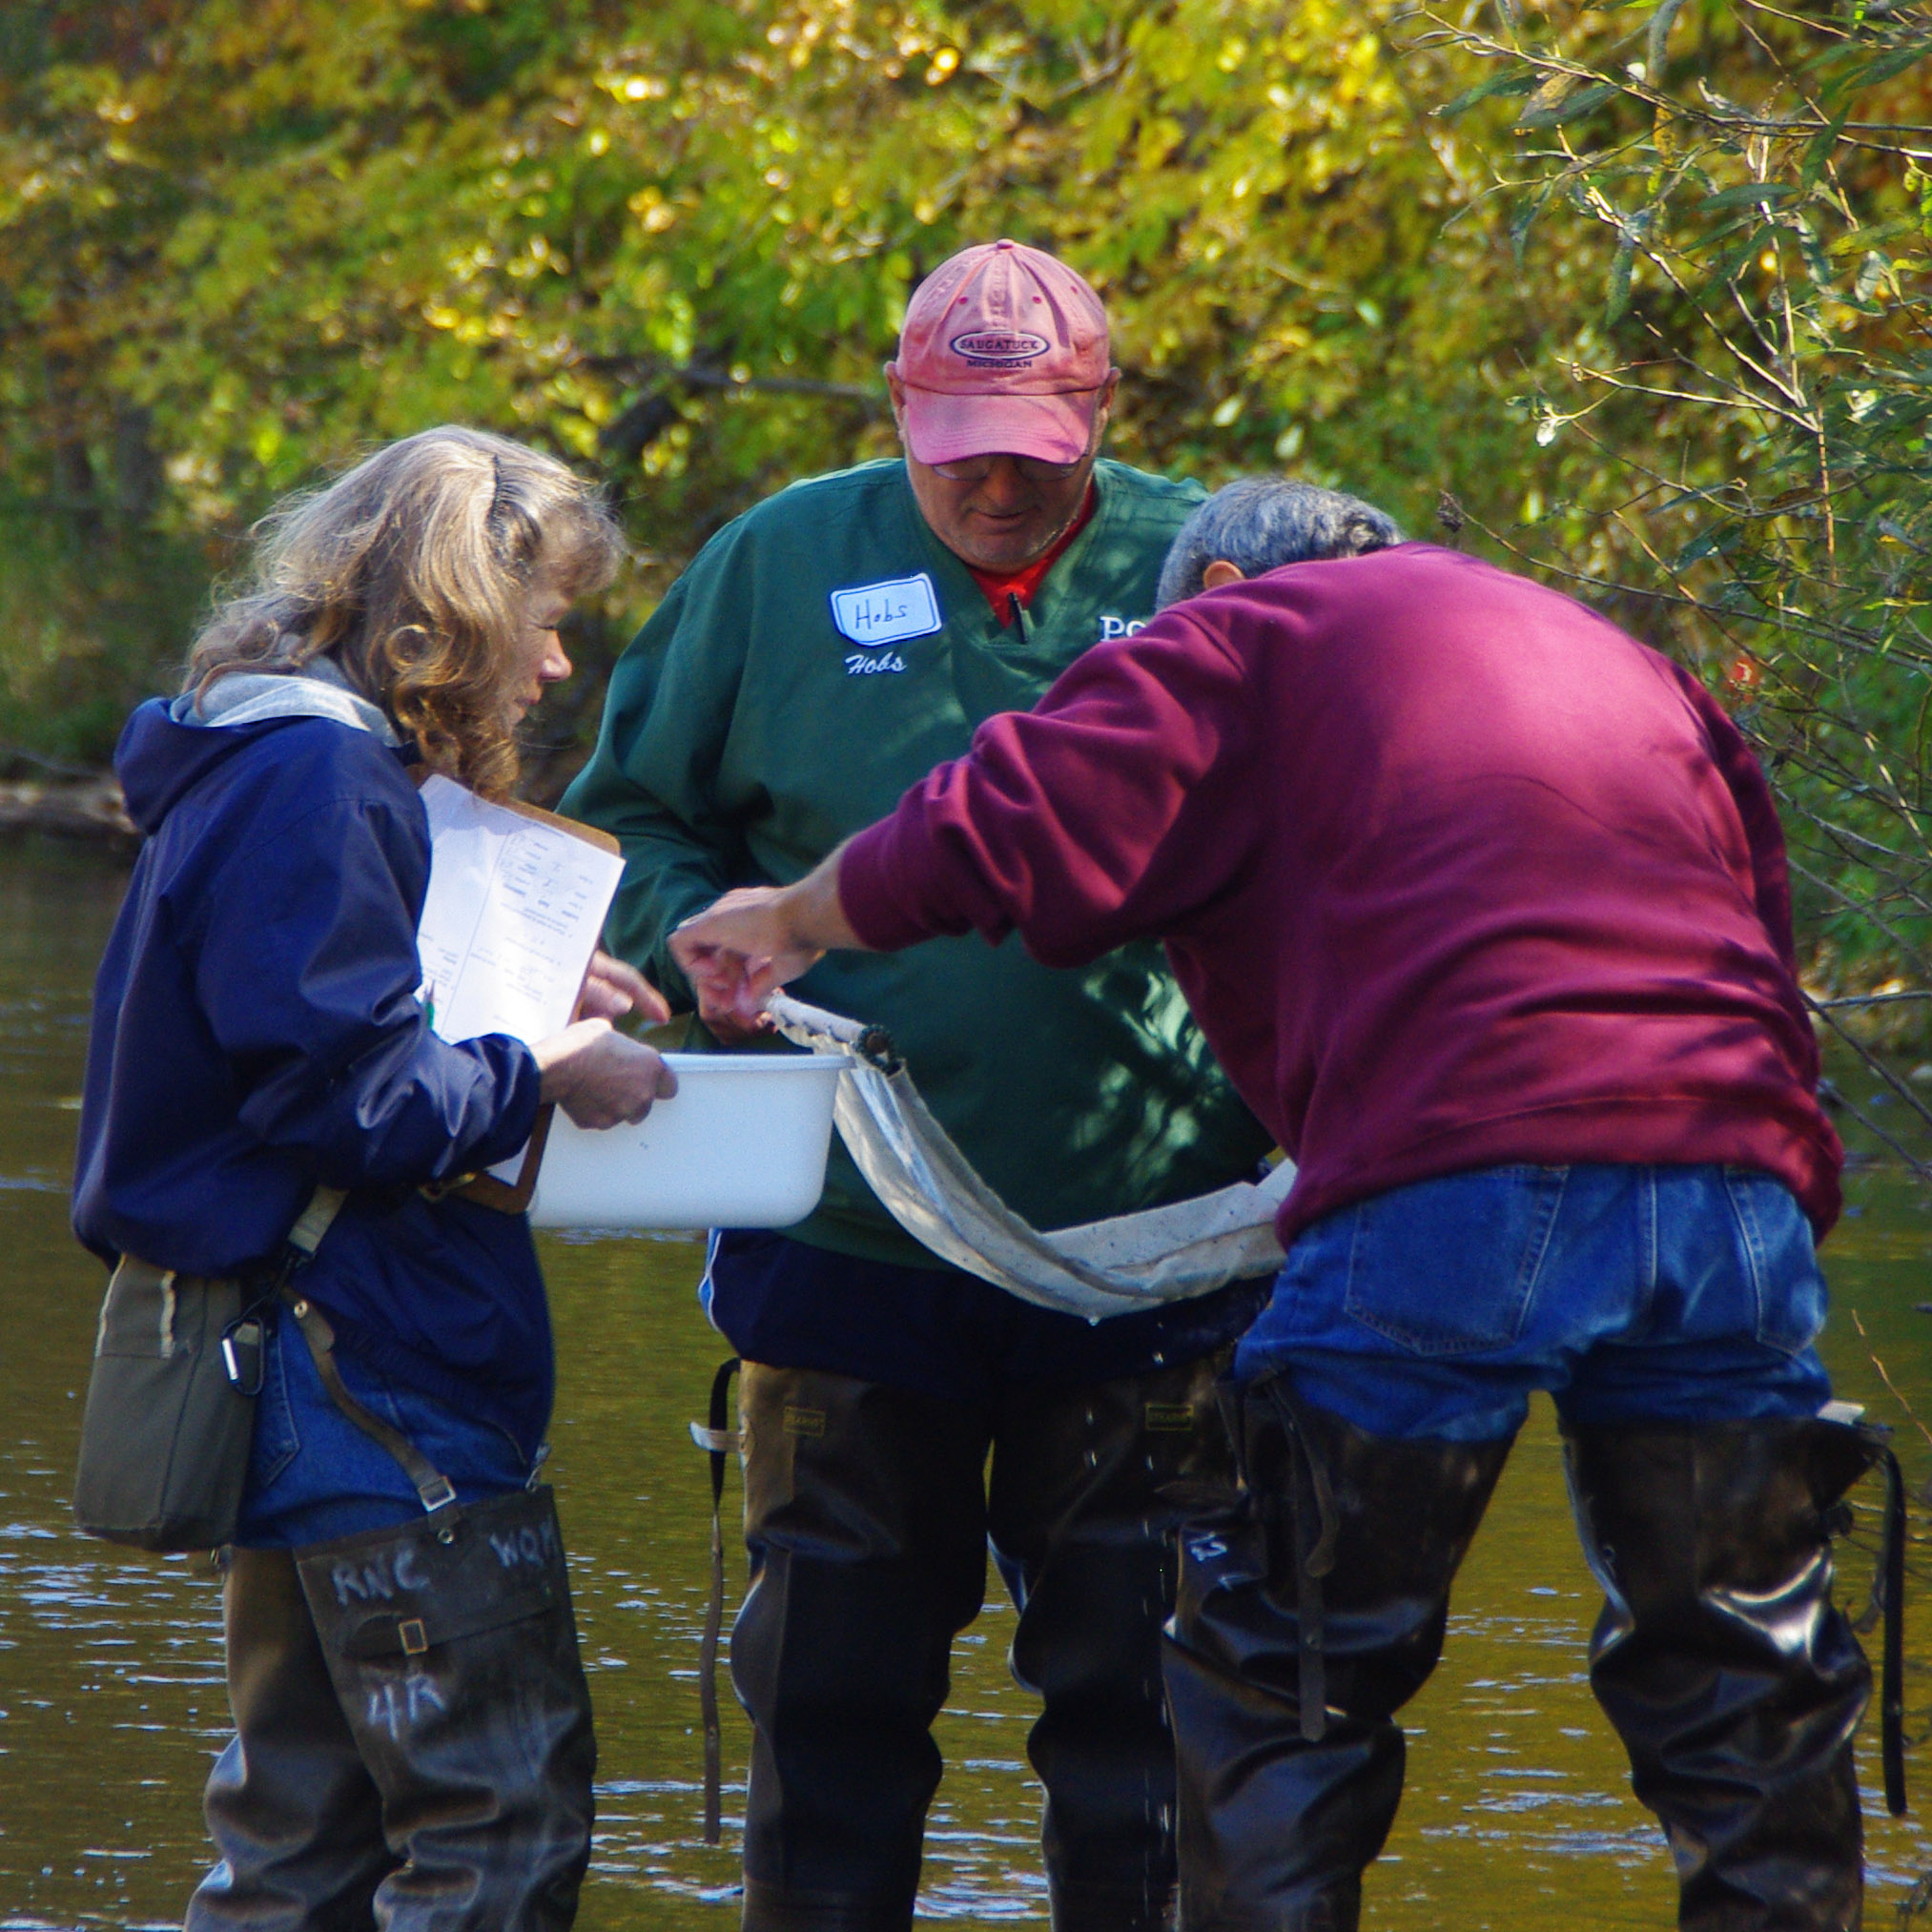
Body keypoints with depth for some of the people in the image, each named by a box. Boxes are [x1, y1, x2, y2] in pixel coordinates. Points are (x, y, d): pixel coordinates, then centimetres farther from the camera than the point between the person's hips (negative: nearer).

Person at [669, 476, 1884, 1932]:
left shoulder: (1253, 629, 14)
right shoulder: (1625, 662, 31)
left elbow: (1010, 838, 4)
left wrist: (794, 922, 19)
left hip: (1457, 1181, -5)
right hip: (1739, 1175, 5)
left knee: (1286, 1699, 7)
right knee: (1747, 1705, 14)